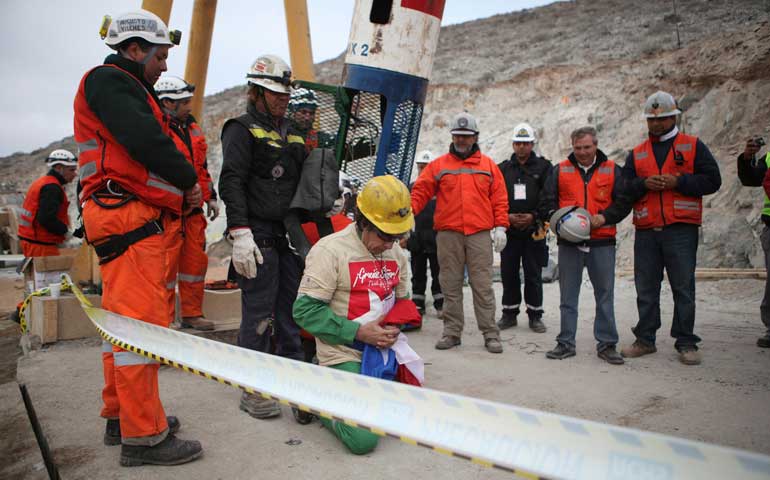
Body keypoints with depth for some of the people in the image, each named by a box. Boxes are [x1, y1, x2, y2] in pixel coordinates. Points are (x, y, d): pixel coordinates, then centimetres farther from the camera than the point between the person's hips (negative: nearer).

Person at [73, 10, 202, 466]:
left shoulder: (126, 88, 27)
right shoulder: (108, 81, -5)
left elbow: (151, 143, 20)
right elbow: (148, 142, -19)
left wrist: (183, 189, 5)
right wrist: (190, 181, -6)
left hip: (147, 219, 11)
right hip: (130, 218, -11)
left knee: (127, 320, 15)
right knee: (141, 320, -10)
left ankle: (122, 416, 26)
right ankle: (143, 436, -4)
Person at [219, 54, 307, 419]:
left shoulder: (291, 132, 21)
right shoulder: (242, 129, -2)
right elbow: (231, 183, -12)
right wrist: (240, 234, -22)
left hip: (289, 235, 8)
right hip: (258, 236, -7)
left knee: (291, 311, 12)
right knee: (258, 314, -5)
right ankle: (253, 390, 5)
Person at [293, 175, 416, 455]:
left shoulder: (396, 254, 8)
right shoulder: (330, 250, -14)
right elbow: (306, 310, -17)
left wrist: (395, 327, -3)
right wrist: (359, 332, -21)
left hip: (385, 353, 7)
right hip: (345, 356, -7)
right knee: (364, 439, -19)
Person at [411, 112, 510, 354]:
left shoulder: (488, 165, 12)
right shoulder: (438, 165, 11)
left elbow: (499, 198, 9)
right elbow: (420, 191, 6)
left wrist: (500, 227, 0)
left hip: (480, 234, 0)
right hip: (448, 234, 1)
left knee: (483, 286, 0)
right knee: (451, 286, 5)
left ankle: (490, 334, 6)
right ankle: (452, 332, 14)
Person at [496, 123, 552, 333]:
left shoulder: (543, 167, 4)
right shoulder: (503, 169, 10)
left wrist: (534, 216, -12)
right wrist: (506, 216, -7)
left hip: (534, 230, -2)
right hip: (509, 229, 2)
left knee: (533, 276, 3)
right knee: (508, 274, 6)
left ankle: (535, 315, 15)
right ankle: (509, 314, 18)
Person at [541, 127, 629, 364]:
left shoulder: (612, 170, 7)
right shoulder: (560, 170, 8)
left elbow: (624, 202, 5)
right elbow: (548, 201, 8)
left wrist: (604, 217, -12)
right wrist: (559, 222, -9)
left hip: (602, 241, 0)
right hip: (569, 241, 0)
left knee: (605, 294, 5)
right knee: (568, 296, 6)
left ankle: (607, 344, 15)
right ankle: (566, 343, 15)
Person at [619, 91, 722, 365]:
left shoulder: (693, 146, 8)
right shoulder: (637, 154, 16)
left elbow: (712, 180, 0)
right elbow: (624, 188, 11)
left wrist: (678, 182, -12)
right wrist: (643, 184, -8)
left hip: (681, 230, -3)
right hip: (646, 232, 3)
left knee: (683, 288, 1)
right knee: (646, 289, 7)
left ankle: (686, 343, 12)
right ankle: (645, 340, 18)